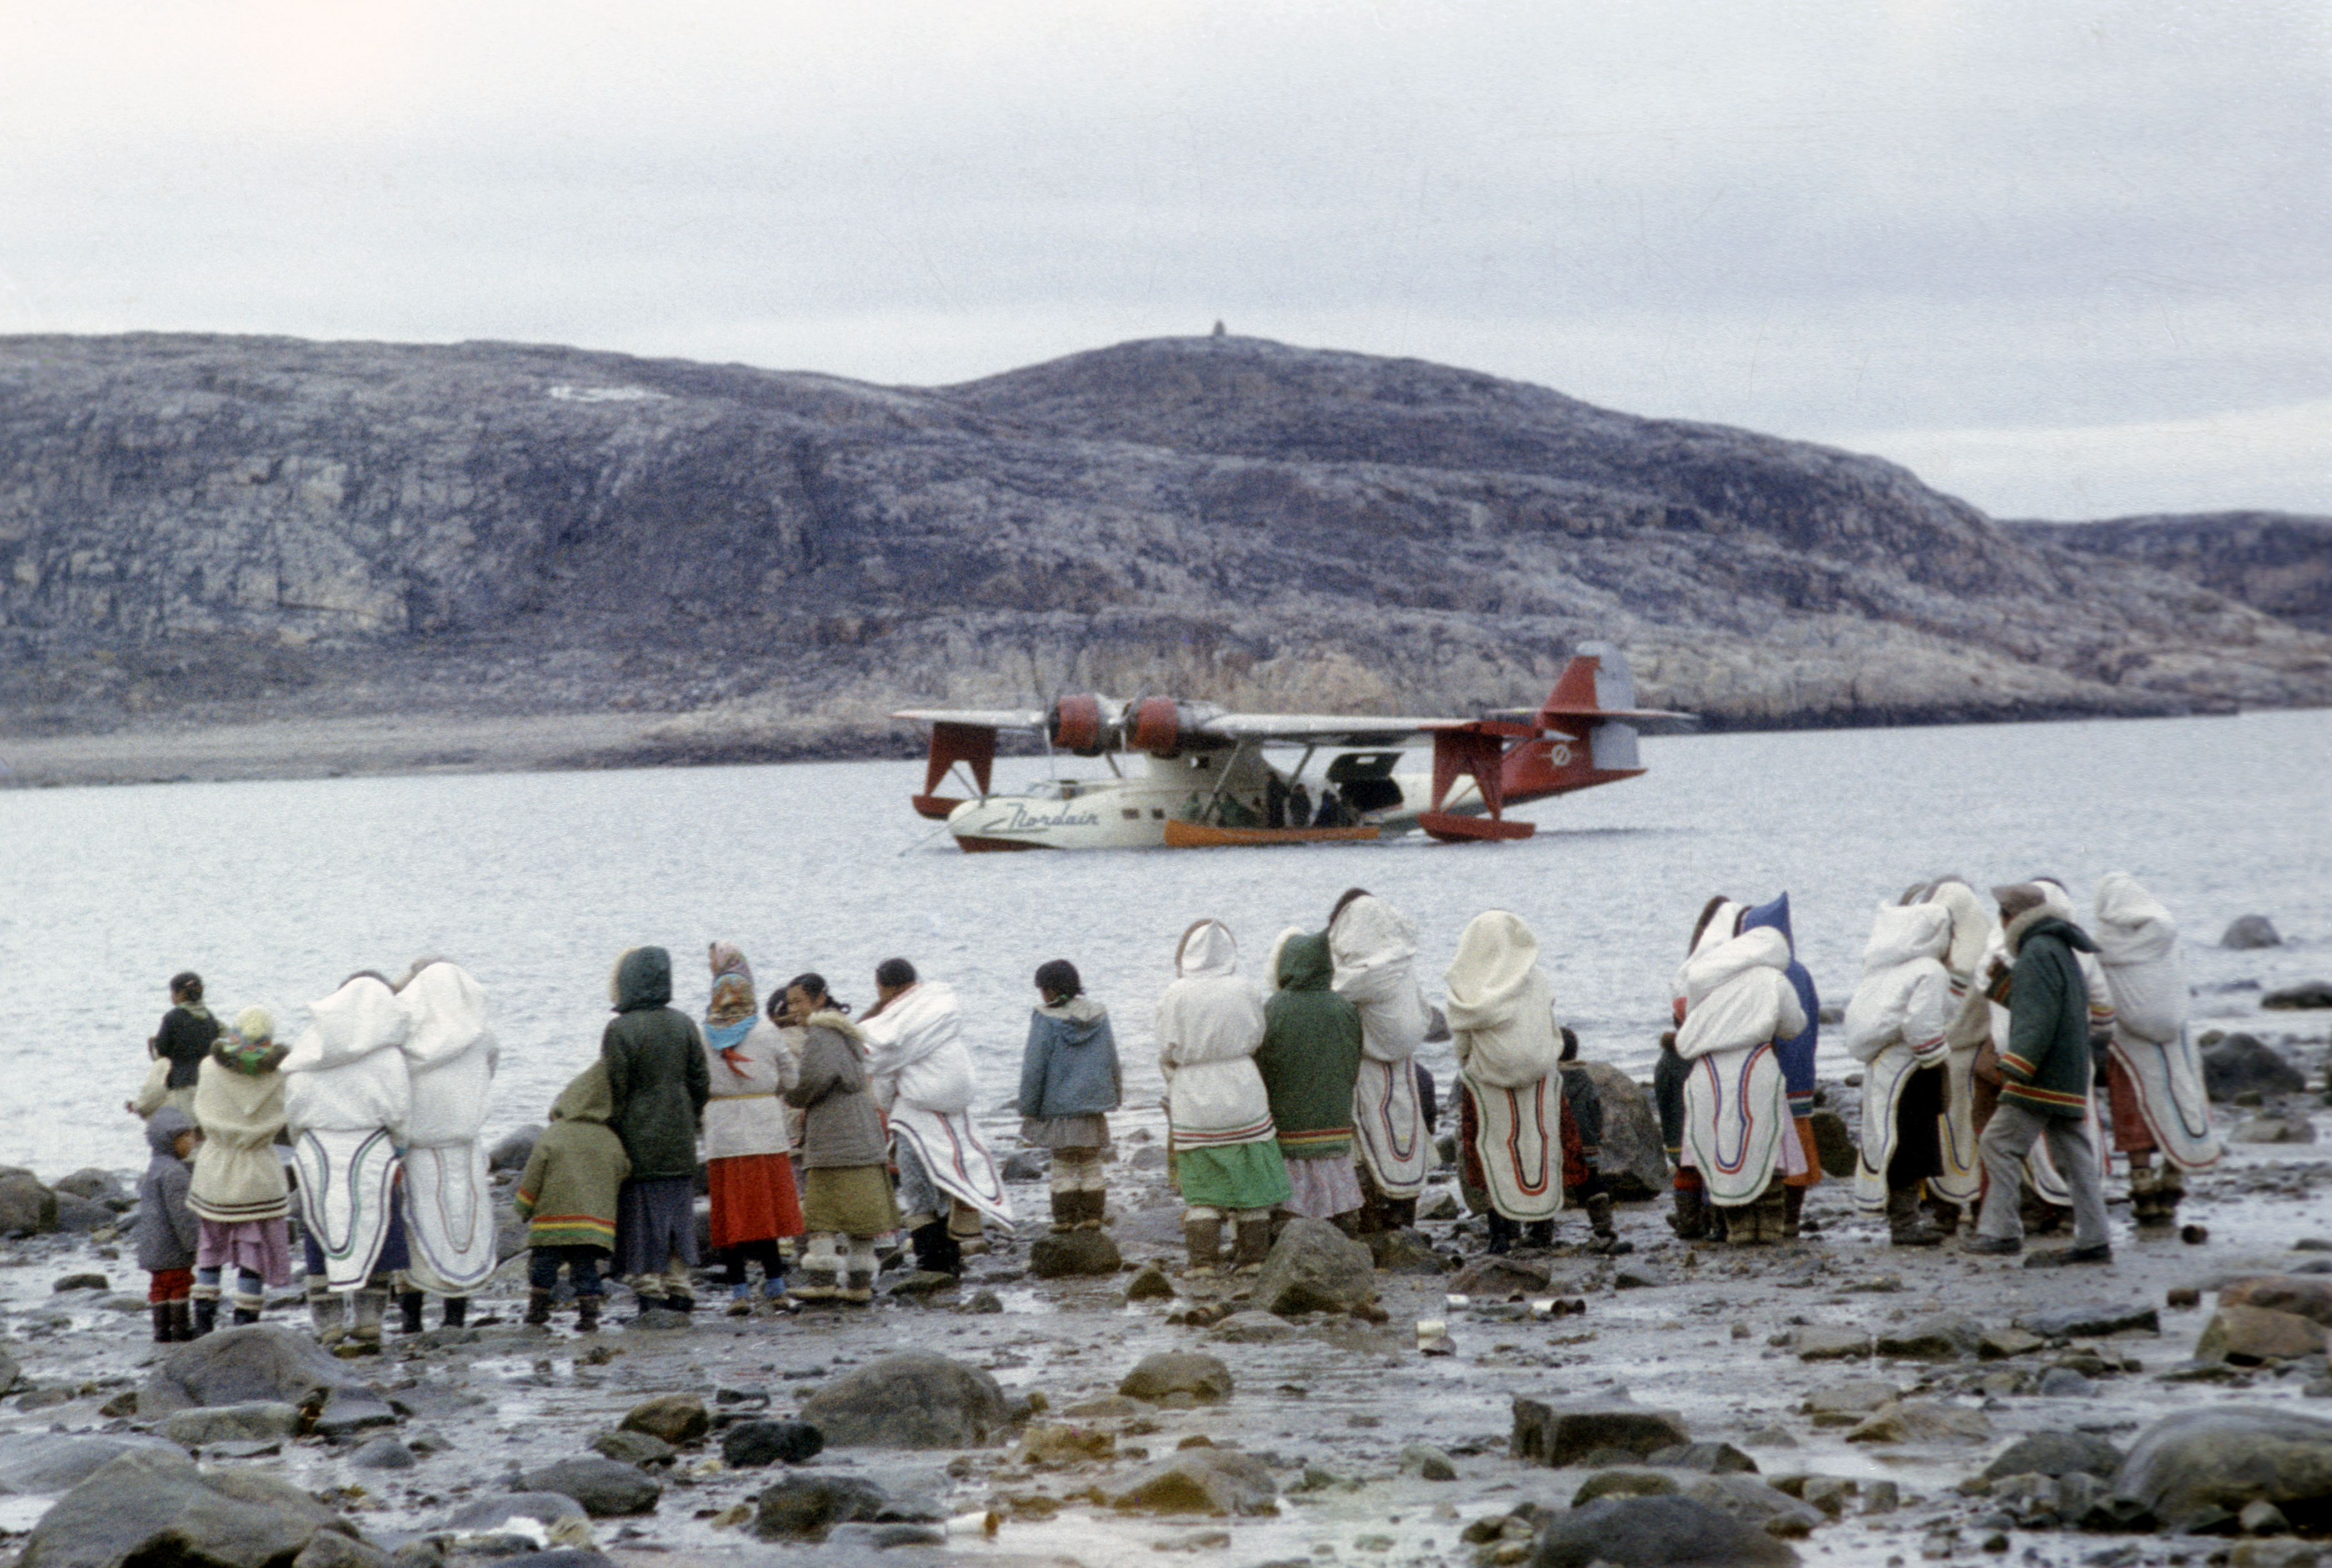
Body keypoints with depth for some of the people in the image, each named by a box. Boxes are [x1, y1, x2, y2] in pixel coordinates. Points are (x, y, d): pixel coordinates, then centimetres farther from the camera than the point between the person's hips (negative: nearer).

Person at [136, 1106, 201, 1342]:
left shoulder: (153, 1169, 15)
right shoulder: (174, 1172, -19)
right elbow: (180, 1212, -22)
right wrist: (194, 1240, -17)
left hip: (152, 1247, 10)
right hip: (172, 1247, -10)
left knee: (159, 1287, 11)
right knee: (180, 1284, -1)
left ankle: (162, 1330, 14)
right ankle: (181, 1329, 4)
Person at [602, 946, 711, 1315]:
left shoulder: (620, 1030, -14)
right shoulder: (683, 1025, 4)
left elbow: (615, 1091, -13)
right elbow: (701, 1082, 9)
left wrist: (612, 1137, -5)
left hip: (638, 1145, -6)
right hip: (679, 1144, 6)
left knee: (642, 1218, 0)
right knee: (677, 1212, 13)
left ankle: (649, 1288, -2)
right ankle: (679, 1287, 16)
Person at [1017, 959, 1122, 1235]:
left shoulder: (1046, 1021, -11)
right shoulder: (1099, 1016, 5)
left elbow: (1034, 1070, -9)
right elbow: (1112, 1061, 13)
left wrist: (1028, 1109, -2)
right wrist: (1114, 1097, 24)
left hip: (1059, 1107, -5)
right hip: (1095, 1103, 5)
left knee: (1064, 1164, 3)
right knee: (1091, 1163, 11)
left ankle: (1065, 1219, 3)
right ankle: (1093, 1217, 12)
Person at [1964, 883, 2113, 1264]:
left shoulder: (2038, 953, -11)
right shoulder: (2063, 952, 20)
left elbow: (2039, 1018, -21)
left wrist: (2015, 1065, -24)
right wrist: (2003, 980, 31)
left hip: (2042, 1077, -10)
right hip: (2071, 1077, 10)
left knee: (2000, 1144, -8)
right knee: (2075, 1157, 7)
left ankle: (2000, 1231, -12)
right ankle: (2094, 1240, 4)